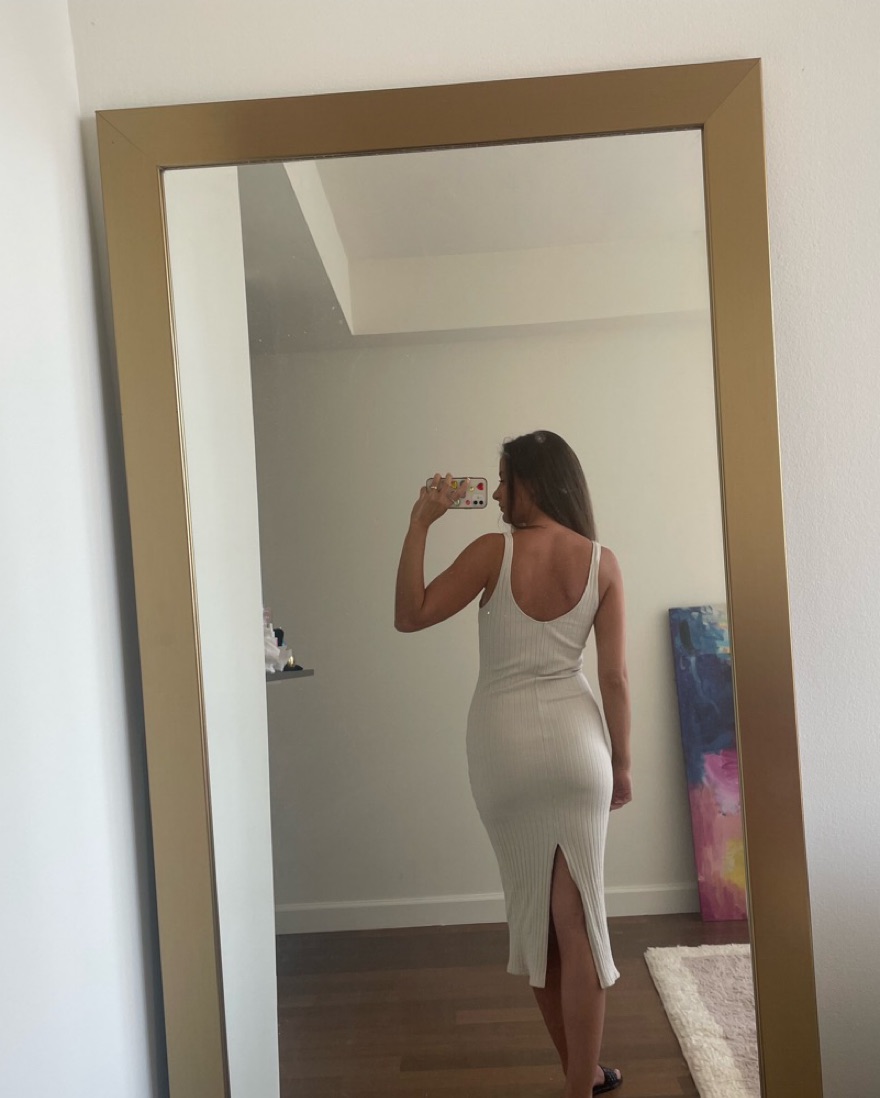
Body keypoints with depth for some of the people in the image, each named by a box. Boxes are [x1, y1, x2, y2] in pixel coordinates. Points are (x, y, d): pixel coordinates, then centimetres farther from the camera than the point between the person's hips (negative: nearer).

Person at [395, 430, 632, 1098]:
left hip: (504, 744, 0)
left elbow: (410, 616, -7)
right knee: (578, 918, 8)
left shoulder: (493, 552, -10)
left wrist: (419, 524, -4)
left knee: (534, 911, 17)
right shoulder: (602, 562, -3)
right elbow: (615, 677, -3)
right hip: (574, 740, 1)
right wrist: (623, 762, 8)